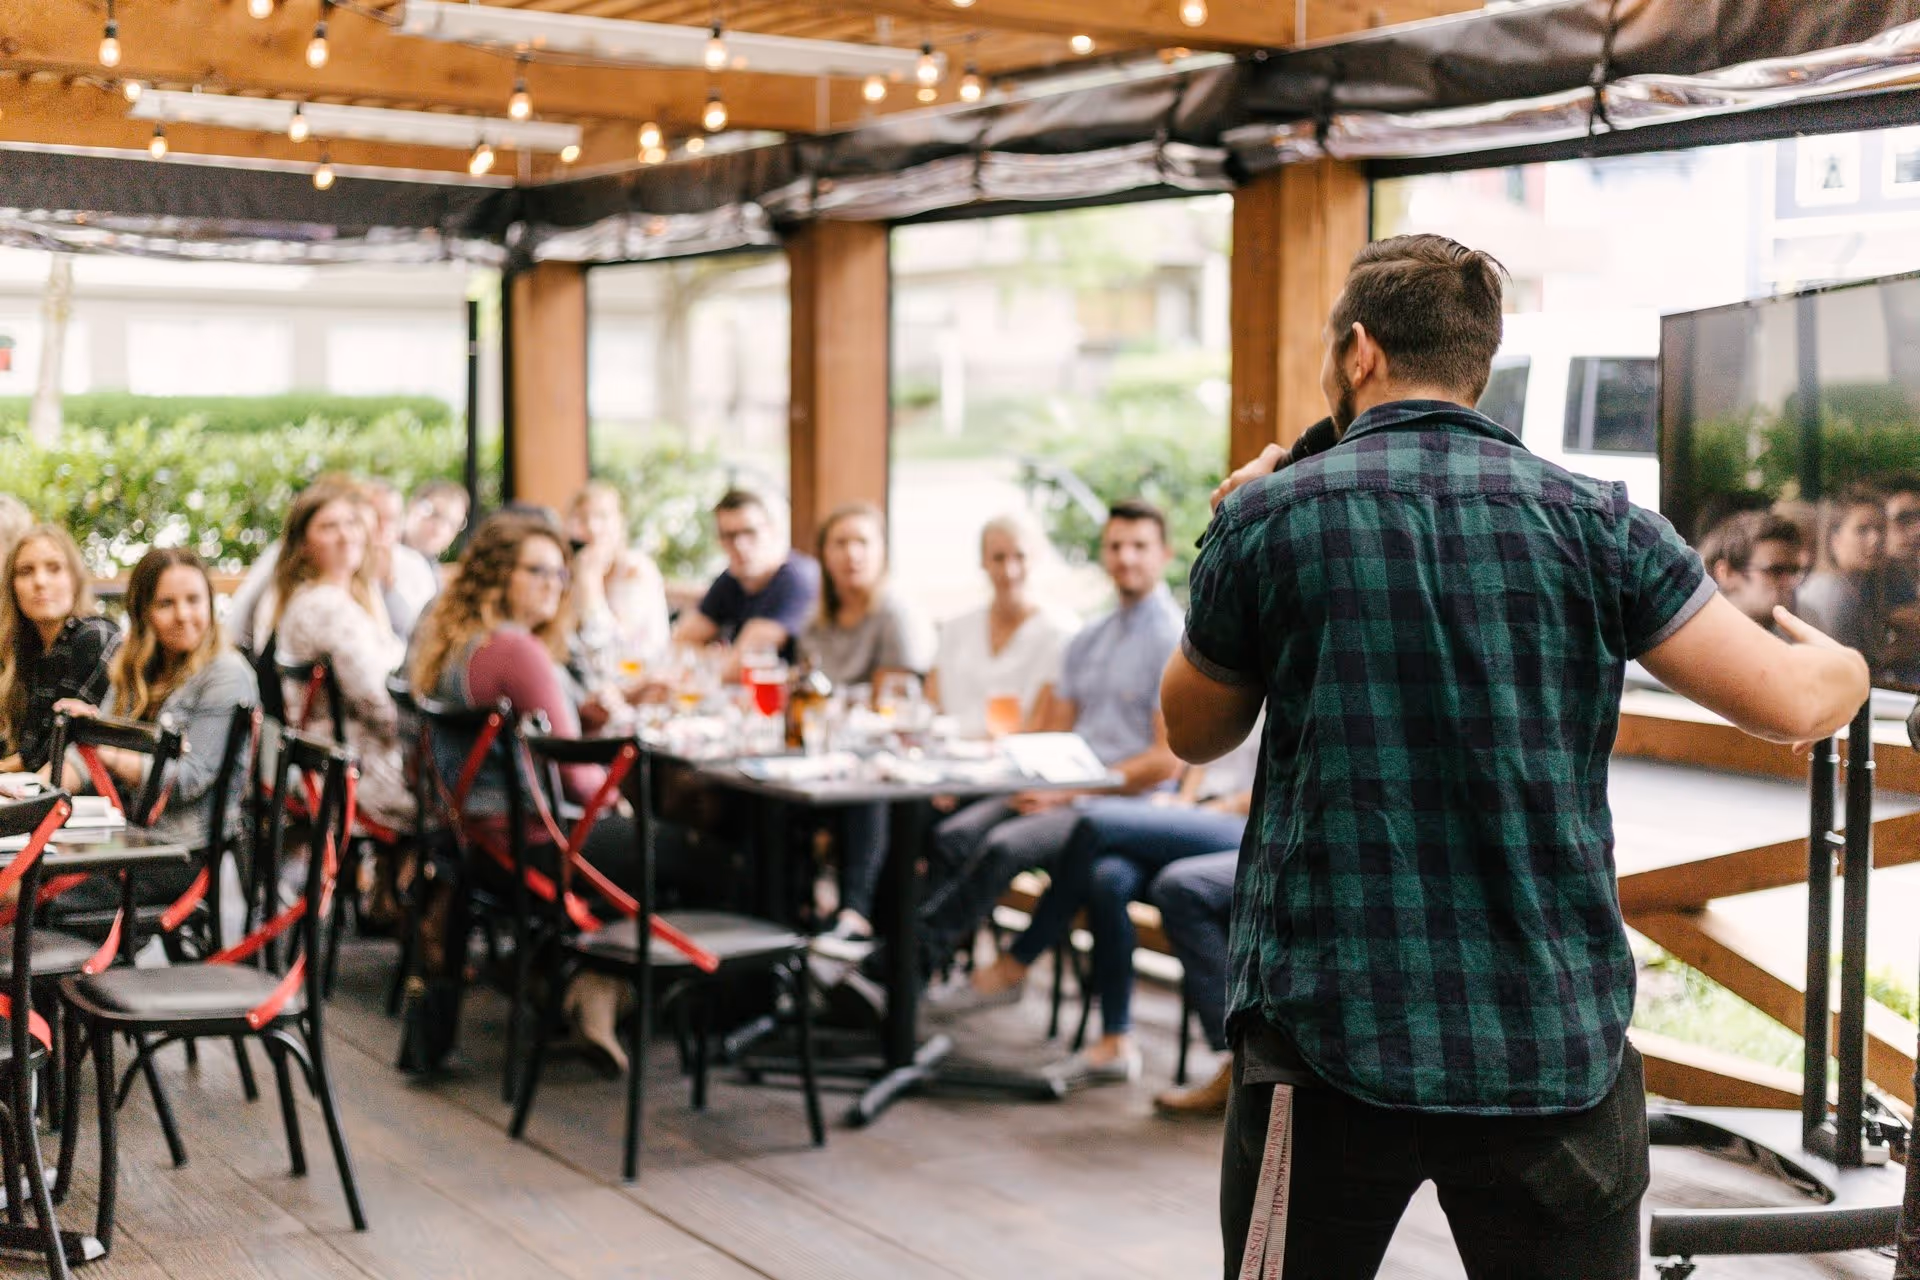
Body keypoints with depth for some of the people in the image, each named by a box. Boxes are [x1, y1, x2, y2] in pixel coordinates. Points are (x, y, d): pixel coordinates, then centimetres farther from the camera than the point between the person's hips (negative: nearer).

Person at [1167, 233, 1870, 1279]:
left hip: (1328, 1039, -1)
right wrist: (1845, 667, 21)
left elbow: (1193, 732, 12)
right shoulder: (1592, 522, -1)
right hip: (1557, 1050, 1)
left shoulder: (1266, 519, -2)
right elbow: (1789, 703, -3)